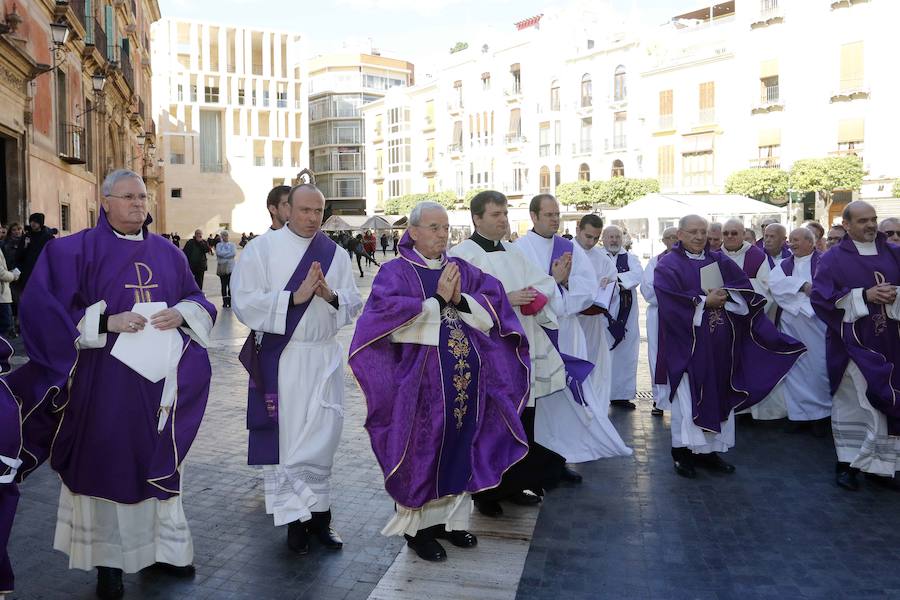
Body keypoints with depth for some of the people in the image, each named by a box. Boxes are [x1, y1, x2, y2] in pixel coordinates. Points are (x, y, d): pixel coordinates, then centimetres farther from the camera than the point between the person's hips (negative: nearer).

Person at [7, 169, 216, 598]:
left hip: (161, 378, 4)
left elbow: (198, 300, 12)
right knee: (107, 464, 3)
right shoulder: (75, 251, -3)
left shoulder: (167, 252, 10)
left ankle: (163, 547, 25)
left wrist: (181, 313, -11)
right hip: (106, 381, -4)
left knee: (160, 462, 11)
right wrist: (106, 322, -19)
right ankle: (108, 561, 18)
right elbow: (43, 309, -8)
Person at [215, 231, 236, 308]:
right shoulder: (219, 245, 9)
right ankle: (224, 302, 6)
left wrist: (224, 254, -10)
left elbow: (234, 253, -8)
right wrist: (229, 252, -9)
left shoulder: (232, 245, 9)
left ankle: (229, 301, 0)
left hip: (230, 267, 0)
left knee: (230, 285, -5)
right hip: (222, 267, 0)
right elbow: (219, 253, -10)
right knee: (223, 285, 2)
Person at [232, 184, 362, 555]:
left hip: (324, 359, 3)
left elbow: (354, 303, 8)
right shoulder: (260, 249, -2)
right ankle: (295, 520, 17)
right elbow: (244, 302, -10)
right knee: (285, 438, 3)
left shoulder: (334, 254, 8)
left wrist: (331, 296, -13)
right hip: (280, 359, -3)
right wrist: (295, 296, -18)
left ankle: (317, 516, 18)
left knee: (322, 438, 5)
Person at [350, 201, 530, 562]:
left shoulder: (462, 270, 11)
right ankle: (418, 527, 19)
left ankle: (452, 518, 29)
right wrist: (438, 301, -17)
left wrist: (460, 299, -14)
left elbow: (495, 302, 2)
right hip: (422, 380, -5)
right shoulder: (396, 272, -3)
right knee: (423, 451, 3)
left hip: (468, 379, 5)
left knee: (461, 447, 13)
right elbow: (388, 310, -20)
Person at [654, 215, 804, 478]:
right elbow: (671, 301, -15)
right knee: (689, 396, -5)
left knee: (718, 394, 6)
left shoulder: (720, 261, 14)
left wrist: (725, 295, -13)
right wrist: (705, 302, -13)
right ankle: (683, 451, 3)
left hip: (719, 345, 5)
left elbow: (744, 288, 6)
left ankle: (710, 449, 15)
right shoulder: (668, 265, -2)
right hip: (687, 345, -5)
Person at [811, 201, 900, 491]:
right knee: (853, 400, 2)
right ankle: (846, 463, 13)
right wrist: (864, 295, -17)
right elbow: (820, 297, -10)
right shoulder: (833, 258, -1)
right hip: (852, 343, -3)